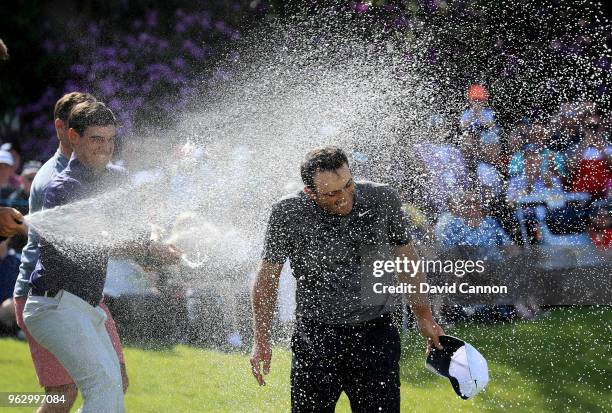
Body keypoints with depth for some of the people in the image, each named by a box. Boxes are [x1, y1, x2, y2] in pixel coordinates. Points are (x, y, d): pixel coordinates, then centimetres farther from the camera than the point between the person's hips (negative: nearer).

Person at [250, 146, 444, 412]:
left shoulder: (384, 201, -3)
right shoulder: (288, 214, -9)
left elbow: (405, 256, 12)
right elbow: (267, 276, 1)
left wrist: (424, 317, 18)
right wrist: (261, 341, -2)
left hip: (376, 336, 1)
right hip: (315, 338, -1)